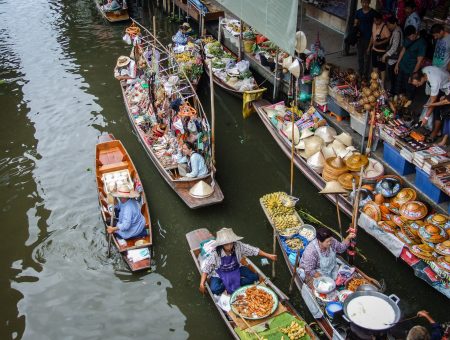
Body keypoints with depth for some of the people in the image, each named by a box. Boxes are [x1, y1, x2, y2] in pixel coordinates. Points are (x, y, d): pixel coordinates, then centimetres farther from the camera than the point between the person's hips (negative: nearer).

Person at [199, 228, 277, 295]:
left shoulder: (238, 246, -22)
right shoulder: (215, 254, -29)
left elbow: (253, 250, -15)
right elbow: (206, 267, -24)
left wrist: (269, 256, -15)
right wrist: (202, 284, -30)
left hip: (235, 269, 3)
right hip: (220, 273, -3)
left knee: (254, 277, -13)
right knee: (215, 290, -32)